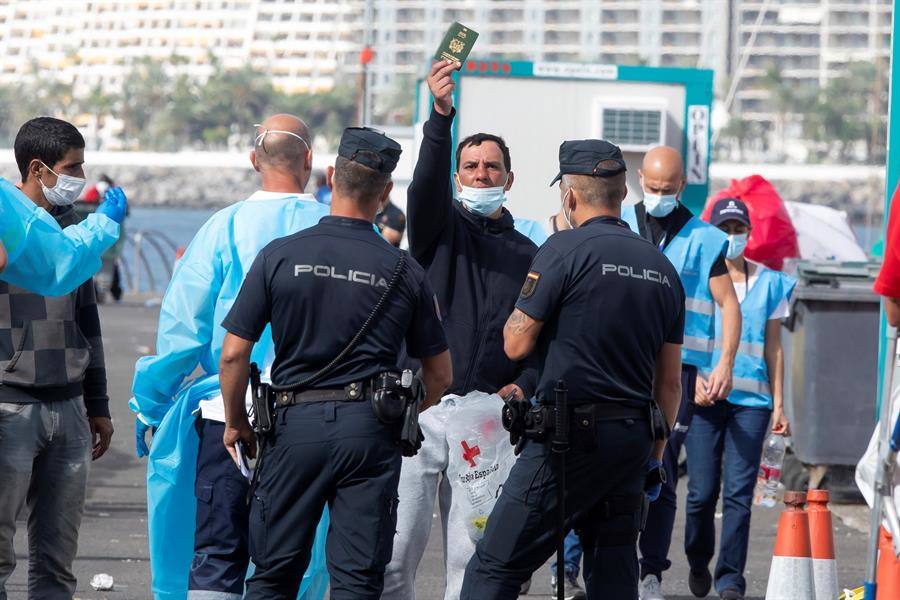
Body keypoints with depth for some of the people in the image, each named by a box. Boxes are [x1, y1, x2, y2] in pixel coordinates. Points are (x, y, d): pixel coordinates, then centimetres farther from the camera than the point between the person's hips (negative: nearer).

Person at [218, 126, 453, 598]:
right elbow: (439, 374, 7)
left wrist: (236, 423, 12)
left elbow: (234, 354, -3)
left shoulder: (280, 256, -3)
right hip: (372, 430, 0)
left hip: (297, 423, 0)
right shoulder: (404, 271, 1)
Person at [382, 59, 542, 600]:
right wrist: (442, 115, -29)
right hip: (424, 408, -2)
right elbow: (426, 185, -13)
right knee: (395, 551, -8)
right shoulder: (443, 228, 9)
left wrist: (524, 384, -3)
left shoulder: (528, 256, 16)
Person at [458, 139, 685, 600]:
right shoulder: (660, 265, 12)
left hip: (571, 436, -7)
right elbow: (670, 381, 15)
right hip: (633, 437, 7)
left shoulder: (565, 250, -8)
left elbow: (517, 344, -8)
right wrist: (654, 452, 22)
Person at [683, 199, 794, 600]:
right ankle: (698, 562, 22)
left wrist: (778, 404, 7)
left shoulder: (769, 284, 12)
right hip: (705, 396, -1)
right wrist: (694, 378, -16)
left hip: (751, 399, 1)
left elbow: (773, 349, 13)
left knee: (738, 491, -6)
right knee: (703, 490, -3)